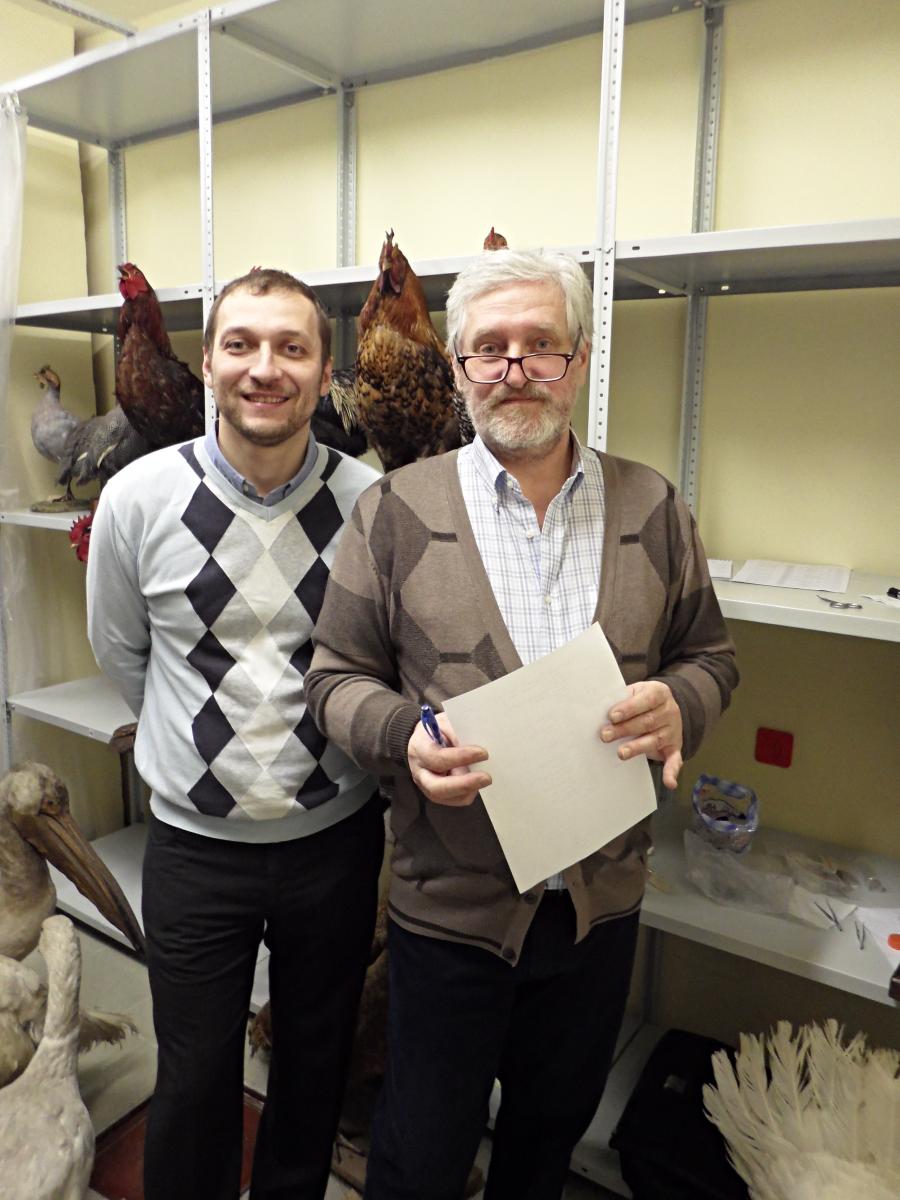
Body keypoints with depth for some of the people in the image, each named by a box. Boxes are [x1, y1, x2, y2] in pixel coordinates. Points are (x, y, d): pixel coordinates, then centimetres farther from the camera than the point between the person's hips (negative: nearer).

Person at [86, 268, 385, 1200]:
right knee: (194, 1085, 16)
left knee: (315, 1069, 22)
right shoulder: (139, 498, -10)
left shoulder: (370, 504, -11)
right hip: (194, 840, 0)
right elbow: (119, 652, 6)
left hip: (335, 833, 1)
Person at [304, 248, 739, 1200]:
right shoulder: (395, 511, -7)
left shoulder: (652, 508, -1)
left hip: (602, 898, 3)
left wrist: (678, 703, -16)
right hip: (451, 900, -2)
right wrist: (403, 735, -24)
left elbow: (708, 654, 6)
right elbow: (338, 676, -4)